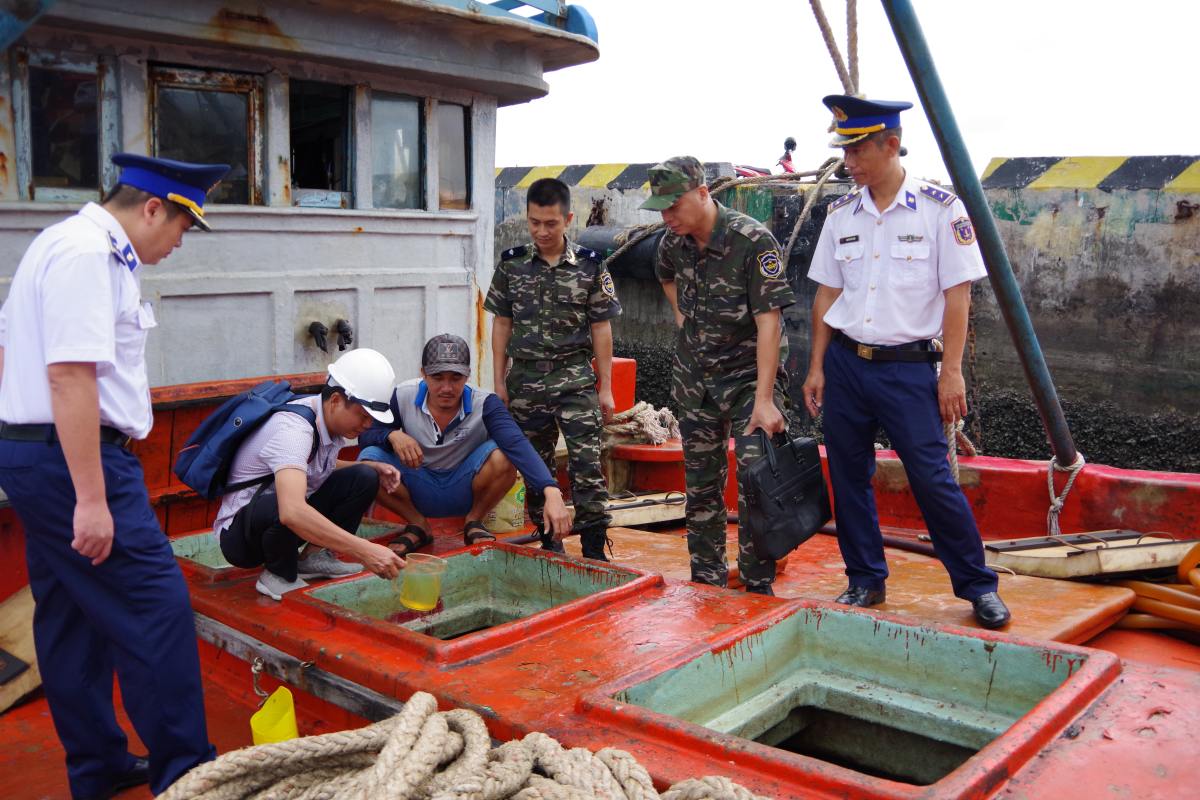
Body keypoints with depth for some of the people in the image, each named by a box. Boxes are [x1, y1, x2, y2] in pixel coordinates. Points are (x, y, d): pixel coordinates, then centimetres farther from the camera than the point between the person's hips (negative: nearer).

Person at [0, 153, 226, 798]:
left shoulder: (60, 243, 17)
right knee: (158, 611, -7)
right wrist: (91, 499, -26)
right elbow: (70, 376, -24)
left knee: (73, 619, 15)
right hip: (73, 457, -11)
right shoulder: (88, 254, -16)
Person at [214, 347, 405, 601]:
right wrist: (365, 551, -50)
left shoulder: (330, 419, -5)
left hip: (286, 520, 8)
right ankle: (278, 575, -11)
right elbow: (291, 512, -48)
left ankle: (313, 557, 0)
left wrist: (372, 469, 0)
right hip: (239, 533, -8)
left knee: (364, 478, -6)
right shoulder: (294, 428, -31)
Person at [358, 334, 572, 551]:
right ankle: (417, 525, 2)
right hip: (419, 490, 2)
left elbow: (518, 444, -37)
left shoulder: (483, 404, -21)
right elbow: (365, 435, -6)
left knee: (502, 456, -31)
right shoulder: (402, 397, -15)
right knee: (368, 461, -25)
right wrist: (392, 435, -31)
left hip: (464, 490, -1)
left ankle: (474, 521, 0)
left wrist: (551, 492, -53)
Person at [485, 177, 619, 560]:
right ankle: (548, 542, 25)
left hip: (575, 378, -2)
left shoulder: (589, 266, -1)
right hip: (526, 380, 2)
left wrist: (605, 388, 1)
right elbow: (502, 325, 8)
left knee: (587, 465, -8)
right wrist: (499, 382, 5)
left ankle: (594, 550, 0)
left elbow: (600, 328, 2)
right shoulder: (511, 264, 3)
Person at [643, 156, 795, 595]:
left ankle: (758, 587, 2)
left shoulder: (753, 241, -20)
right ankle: (707, 582, 22)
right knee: (701, 485, 10)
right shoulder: (673, 242, 0)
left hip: (750, 374, -6)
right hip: (695, 377, 6)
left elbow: (768, 322, -24)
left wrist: (764, 399, -28)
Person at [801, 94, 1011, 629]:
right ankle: (865, 581, 24)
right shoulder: (841, 214, 7)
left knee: (932, 479, -4)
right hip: (845, 363, 5)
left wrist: (952, 371, -9)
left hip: (908, 367, -4)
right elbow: (827, 294, 11)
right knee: (849, 478, 9)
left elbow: (957, 294, -6)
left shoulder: (939, 209, -5)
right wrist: (817, 368, 8)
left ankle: (978, 586, 13)